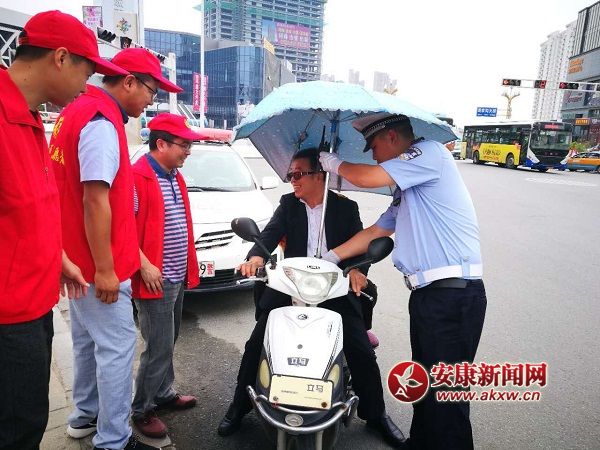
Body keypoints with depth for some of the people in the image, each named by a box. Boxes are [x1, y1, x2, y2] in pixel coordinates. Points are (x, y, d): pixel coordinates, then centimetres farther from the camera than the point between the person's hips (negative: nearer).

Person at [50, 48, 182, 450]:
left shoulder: (80, 110, 12)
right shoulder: (102, 121, -19)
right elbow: (95, 200, -24)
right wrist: (105, 268, -20)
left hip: (78, 257, 10)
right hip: (98, 262, -10)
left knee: (88, 340, 21)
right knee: (117, 346, 0)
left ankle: (85, 415, 37)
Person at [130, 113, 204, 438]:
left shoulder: (176, 177, 12)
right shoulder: (136, 178, -16)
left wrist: (187, 267, 14)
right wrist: (144, 265, -22)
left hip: (178, 277, 9)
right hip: (154, 279, -9)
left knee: (168, 343, 20)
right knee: (159, 347, -1)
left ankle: (164, 394, 36)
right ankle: (141, 410, 18)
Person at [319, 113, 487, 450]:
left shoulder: (430, 151, -6)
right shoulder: (406, 188, 22)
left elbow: (366, 177, -16)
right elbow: (376, 232, 24)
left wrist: (332, 162, 4)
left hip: (453, 296, -10)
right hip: (427, 294, 10)